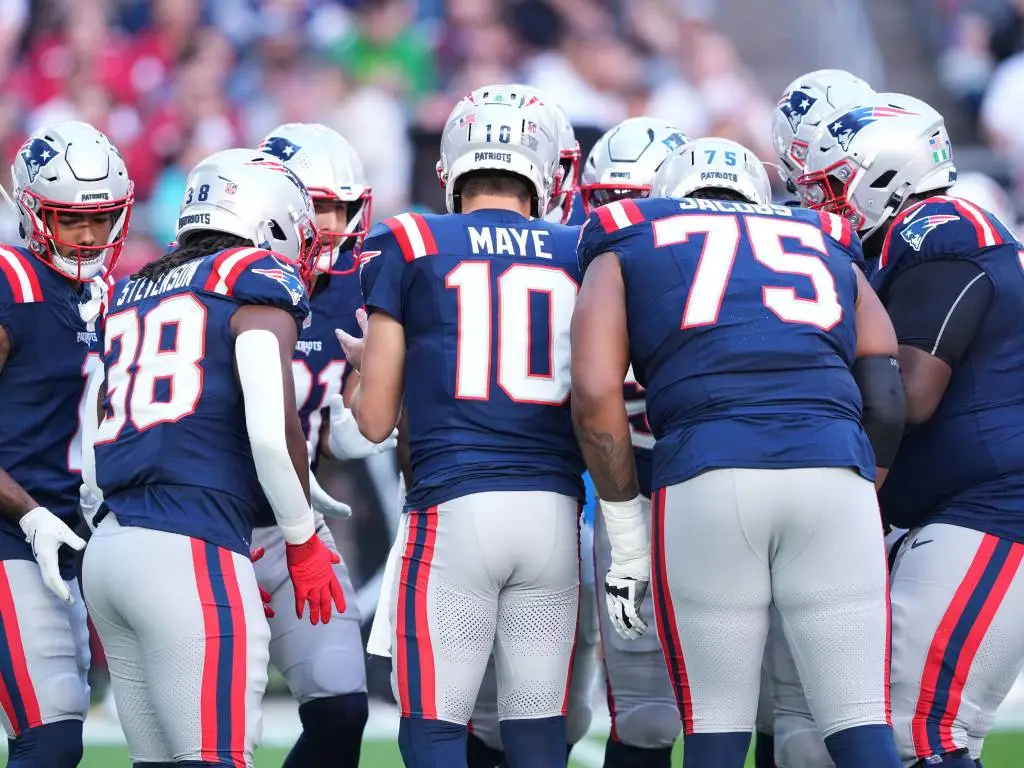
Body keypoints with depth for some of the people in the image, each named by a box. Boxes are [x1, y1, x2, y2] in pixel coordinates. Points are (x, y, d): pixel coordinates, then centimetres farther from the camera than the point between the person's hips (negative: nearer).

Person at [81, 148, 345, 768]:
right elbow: (272, 426, -11)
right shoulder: (257, 281, 0)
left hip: (108, 549, 8)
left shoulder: (130, 294, 22)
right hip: (193, 552, -8)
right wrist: (302, 541, 1)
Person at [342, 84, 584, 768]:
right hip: (555, 506, 3)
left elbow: (376, 419, 5)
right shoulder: (580, 253, 11)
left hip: (454, 508, -3)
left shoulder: (409, 248, 4)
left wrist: (366, 358, 25)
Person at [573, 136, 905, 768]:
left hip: (704, 479, -1)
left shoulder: (625, 252, 22)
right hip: (835, 474, 1)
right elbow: (885, 407, 17)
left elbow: (595, 396, 6)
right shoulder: (827, 249, 29)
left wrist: (629, 544, 11)